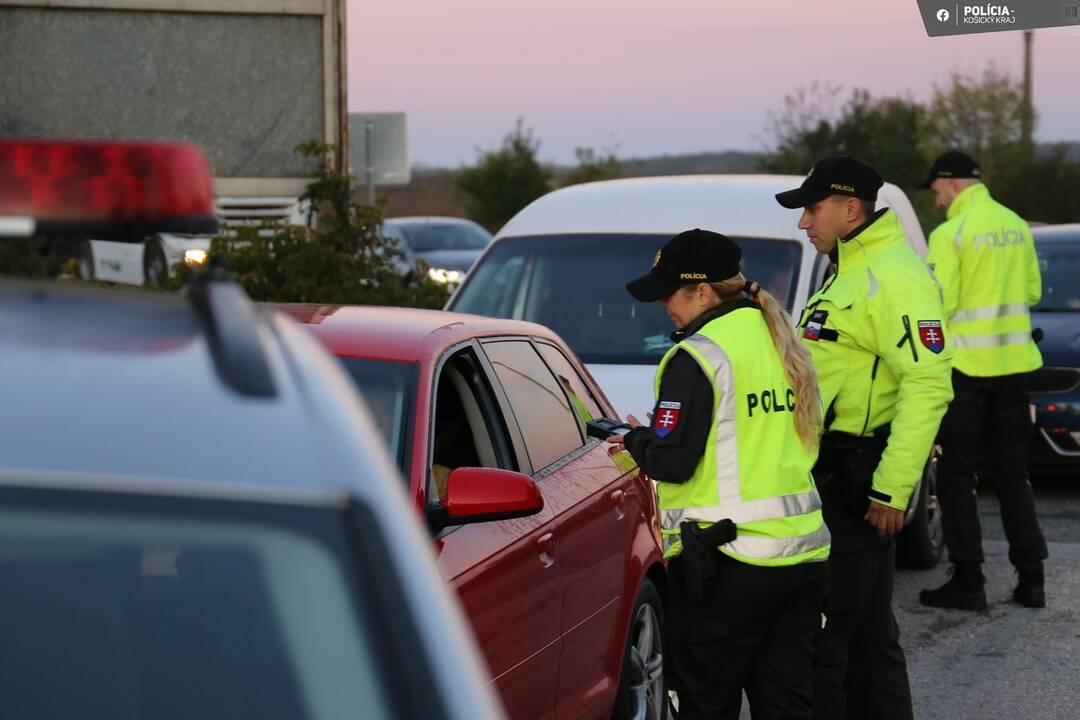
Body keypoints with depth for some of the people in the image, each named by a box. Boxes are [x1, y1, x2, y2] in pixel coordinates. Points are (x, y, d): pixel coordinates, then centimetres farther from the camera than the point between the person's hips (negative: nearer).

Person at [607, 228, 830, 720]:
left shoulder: (698, 357, -13)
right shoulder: (783, 345, 12)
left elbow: (672, 461, -16)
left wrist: (634, 440, 5)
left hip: (729, 561, -8)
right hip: (803, 554, 8)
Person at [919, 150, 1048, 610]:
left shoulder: (951, 233, -14)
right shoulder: (1016, 226, 8)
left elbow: (938, 303, -15)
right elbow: (1033, 292, 14)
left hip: (967, 365, -6)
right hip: (1013, 362, 7)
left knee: (957, 473, 3)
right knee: (1012, 471, 14)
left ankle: (968, 581, 2)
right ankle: (1030, 577, 13)